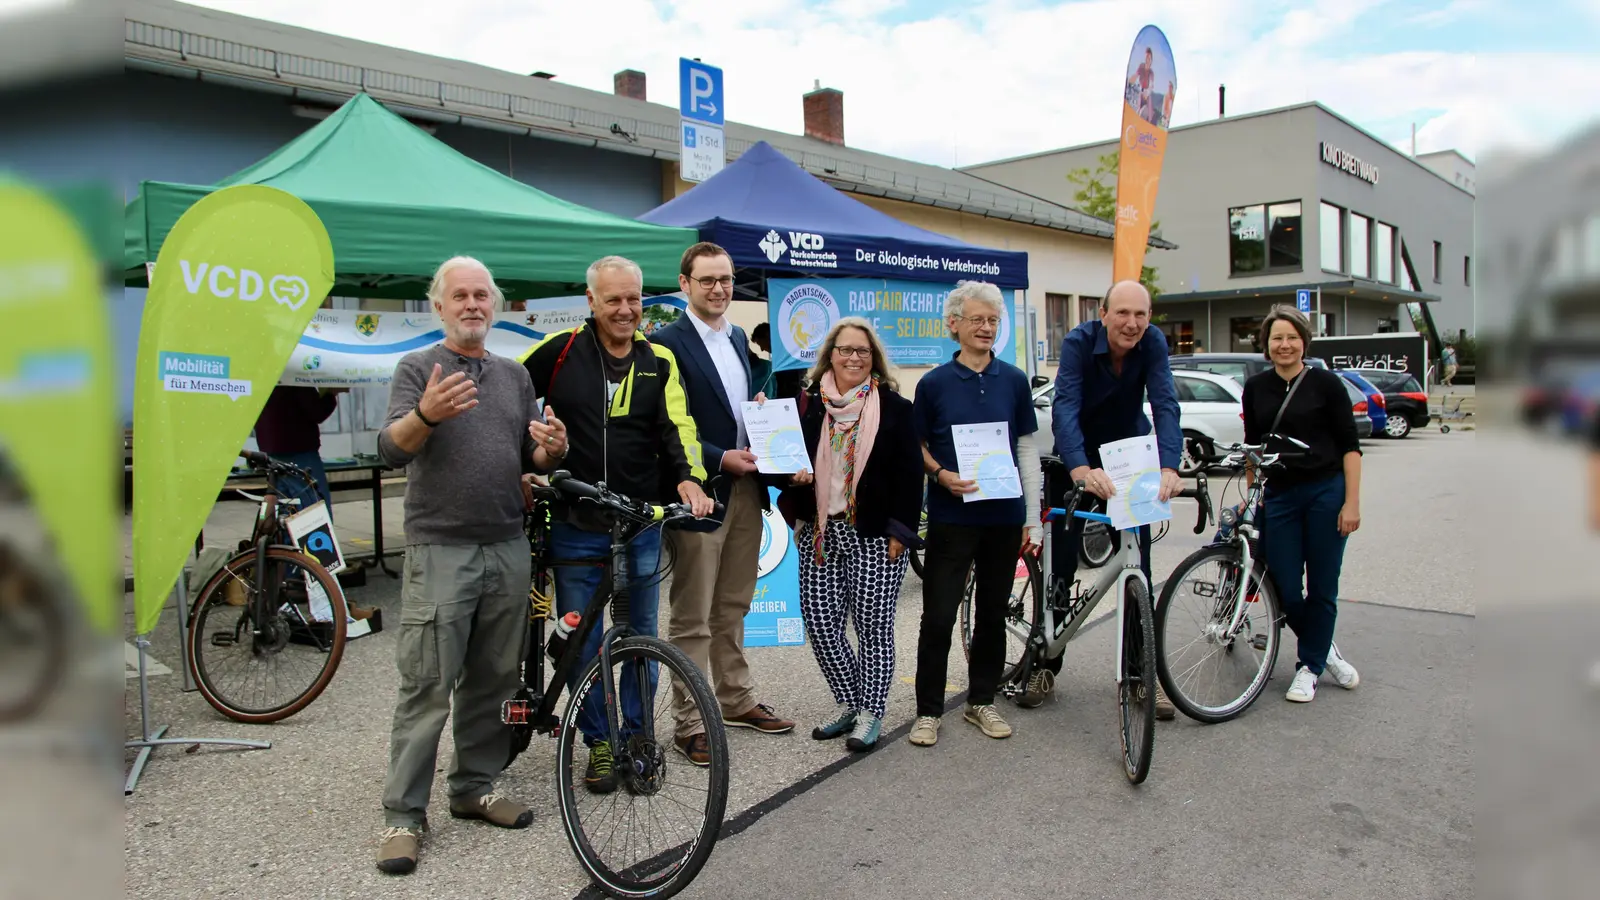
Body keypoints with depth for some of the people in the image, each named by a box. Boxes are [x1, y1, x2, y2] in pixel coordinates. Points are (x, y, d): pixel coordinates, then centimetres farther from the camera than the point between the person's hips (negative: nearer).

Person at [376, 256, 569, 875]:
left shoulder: (514, 375, 15)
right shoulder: (417, 369, 1)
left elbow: (532, 462, 15)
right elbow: (392, 450, -13)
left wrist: (552, 449, -9)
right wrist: (426, 414, -33)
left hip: (507, 549, 5)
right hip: (440, 550, -5)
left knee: (493, 681, 11)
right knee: (428, 687, -3)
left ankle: (474, 789, 25)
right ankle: (403, 815, 7)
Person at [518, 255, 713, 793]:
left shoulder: (659, 360, 3)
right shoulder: (560, 351, -1)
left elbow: (676, 426, -4)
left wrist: (688, 476, -22)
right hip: (576, 525, -1)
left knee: (641, 635, 12)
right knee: (581, 640, 7)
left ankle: (637, 737, 28)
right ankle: (599, 742, 24)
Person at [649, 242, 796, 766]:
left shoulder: (737, 338, 15)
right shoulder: (668, 343, -10)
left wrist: (762, 407, 3)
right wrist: (721, 459, -20)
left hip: (745, 487, 7)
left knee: (732, 609, 18)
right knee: (692, 619, 1)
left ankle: (736, 701, 31)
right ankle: (689, 725, 11)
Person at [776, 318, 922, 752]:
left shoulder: (895, 408, 0)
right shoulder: (807, 404, 7)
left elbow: (909, 475, -3)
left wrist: (899, 532, -8)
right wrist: (792, 475, -9)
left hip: (874, 535, -3)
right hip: (819, 532, 3)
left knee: (874, 625, 2)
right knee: (820, 623, 3)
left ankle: (870, 712, 18)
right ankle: (849, 704, 22)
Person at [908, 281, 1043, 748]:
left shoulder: (1014, 381, 5)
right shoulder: (934, 384, -1)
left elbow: (1027, 449, 7)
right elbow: (917, 446, 5)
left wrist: (1033, 517, 4)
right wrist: (941, 474, -16)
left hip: (1004, 516, 2)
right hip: (951, 517, -2)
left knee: (992, 613, 12)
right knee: (939, 617, 0)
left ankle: (981, 701, 28)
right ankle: (929, 710, 14)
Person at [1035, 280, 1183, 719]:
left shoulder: (1153, 343, -16)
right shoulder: (1078, 342, -23)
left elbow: (1165, 404, -26)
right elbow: (1065, 407, -35)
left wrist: (1168, 468, -42)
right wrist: (1080, 469, -51)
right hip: (1077, 461, -2)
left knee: (1137, 566, -1)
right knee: (1062, 561, 0)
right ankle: (1046, 663, 14)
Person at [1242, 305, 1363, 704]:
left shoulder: (1325, 383, -2)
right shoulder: (1255, 388, 7)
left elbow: (1350, 446, -3)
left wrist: (1352, 502, -10)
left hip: (1326, 494, -3)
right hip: (1278, 498, 3)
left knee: (1321, 587, 3)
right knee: (1287, 591, 0)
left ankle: (1310, 665, 20)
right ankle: (1324, 650, 27)